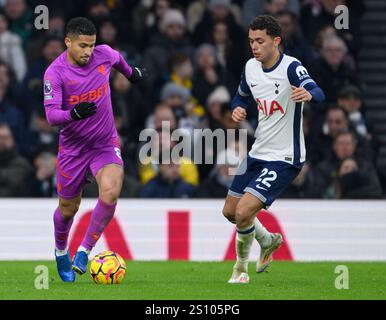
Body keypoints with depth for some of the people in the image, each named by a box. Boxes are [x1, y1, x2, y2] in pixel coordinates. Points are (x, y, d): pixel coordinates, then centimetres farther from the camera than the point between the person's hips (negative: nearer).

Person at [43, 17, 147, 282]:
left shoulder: (104, 54, -8)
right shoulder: (55, 73, -17)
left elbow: (117, 59, 19)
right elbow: (51, 115, -25)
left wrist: (131, 73, 38)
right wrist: (74, 114, -45)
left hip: (106, 144, 1)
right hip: (73, 148, -1)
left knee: (110, 193, -26)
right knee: (68, 208, 11)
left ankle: (84, 252, -12)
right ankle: (61, 252, 43)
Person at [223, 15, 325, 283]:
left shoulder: (291, 67, -20)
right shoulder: (251, 67, 1)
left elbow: (318, 93, -37)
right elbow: (242, 95, 21)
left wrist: (308, 94, -61)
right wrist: (238, 109, -2)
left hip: (284, 158, -8)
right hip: (258, 153, 8)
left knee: (244, 212, -17)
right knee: (230, 211, 16)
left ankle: (241, 268, 9)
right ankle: (269, 241, 42)